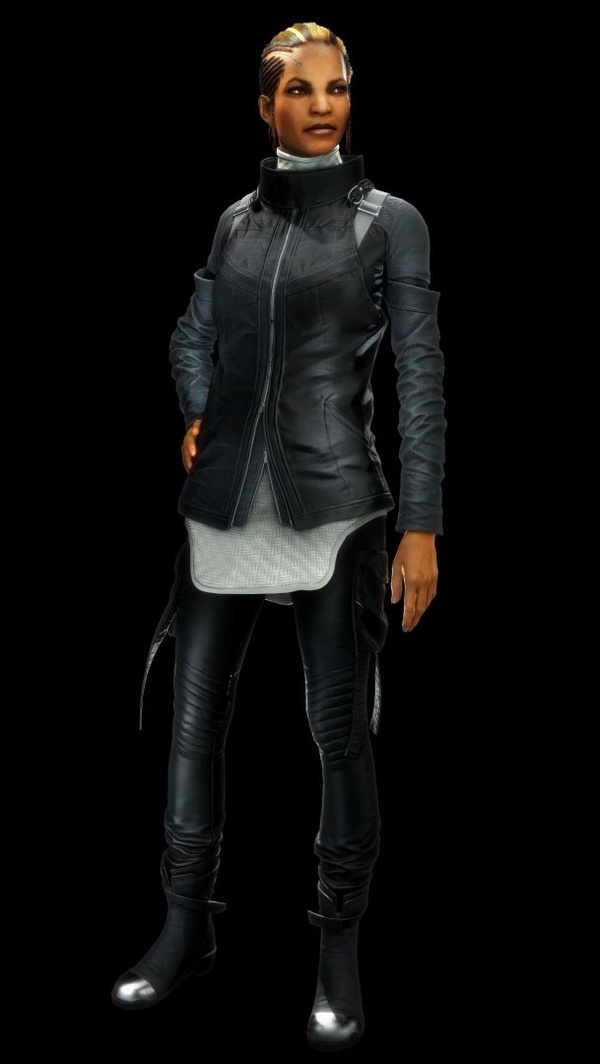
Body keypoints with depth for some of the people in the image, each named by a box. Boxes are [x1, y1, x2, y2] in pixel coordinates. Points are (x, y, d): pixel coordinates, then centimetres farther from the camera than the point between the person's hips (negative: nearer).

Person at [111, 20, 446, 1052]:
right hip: (224, 502, 4)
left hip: (332, 503, -4)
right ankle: (186, 927, 22)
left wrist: (422, 524, -9)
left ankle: (340, 954, 14)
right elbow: (192, 336, 23)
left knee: (342, 729, -1)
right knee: (195, 712, 7)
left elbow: (420, 376, -4)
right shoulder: (237, 218, 13)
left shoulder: (389, 220, 1)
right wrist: (199, 415, 3)